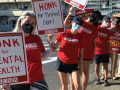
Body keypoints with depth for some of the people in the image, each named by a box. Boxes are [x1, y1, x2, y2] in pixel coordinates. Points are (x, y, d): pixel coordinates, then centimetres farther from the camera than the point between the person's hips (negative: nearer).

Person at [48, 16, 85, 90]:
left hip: (73, 64, 0)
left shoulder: (81, 37, -3)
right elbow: (55, 46, 3)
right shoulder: (63, 33, -5)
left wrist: (80, 67, 1)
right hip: (62, 62, 0)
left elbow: (81, 54, 1)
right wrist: (50, 41, -16)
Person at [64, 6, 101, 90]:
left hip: (87, 53, 0)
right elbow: (66, 24, 5)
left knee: (85, 72, 7)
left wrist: (93, 56, 4)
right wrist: (70, 13, -9)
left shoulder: (95, 28, 3)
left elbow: (94, 43, 6)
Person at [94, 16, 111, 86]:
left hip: (105, 51, 2)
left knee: (105, 65, 0)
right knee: (97, 65, 7)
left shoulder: (108, 32, 7)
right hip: (97, 51, -2)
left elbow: (108, 42, 12)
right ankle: (98, 79, 21)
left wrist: (109, 51, 7)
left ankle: (106, 80, 7)